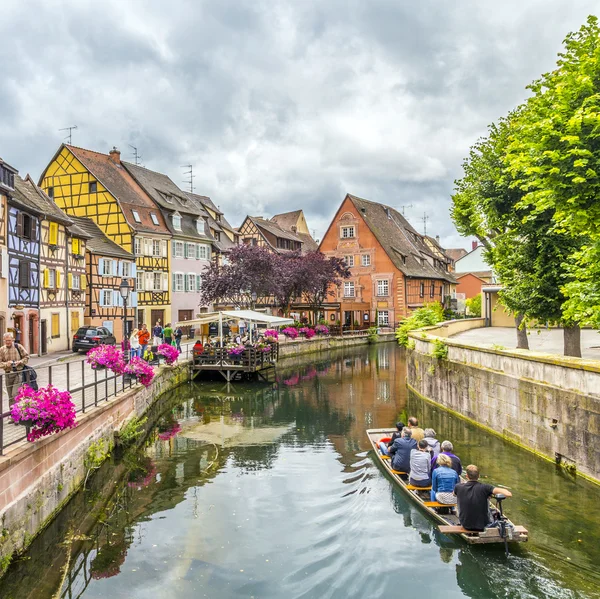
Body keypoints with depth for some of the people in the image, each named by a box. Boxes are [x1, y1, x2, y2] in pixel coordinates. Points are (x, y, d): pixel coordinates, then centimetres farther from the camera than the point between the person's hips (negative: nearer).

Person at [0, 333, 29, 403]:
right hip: (8, 374, 3)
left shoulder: (18, 347, -2)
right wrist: (6, 364, -17)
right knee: (10, 396, 12)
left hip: (18, 373, -3)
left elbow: (26, 357, 6)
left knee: (15, 394, -13)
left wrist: (20, 362, -12)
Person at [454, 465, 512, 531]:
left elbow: (454, 494, 11)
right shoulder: (484, 487, -23)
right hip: (482, 526, -1)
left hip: (465, 525, 1)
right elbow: (508, 494, -30)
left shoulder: (459, 487, -15)